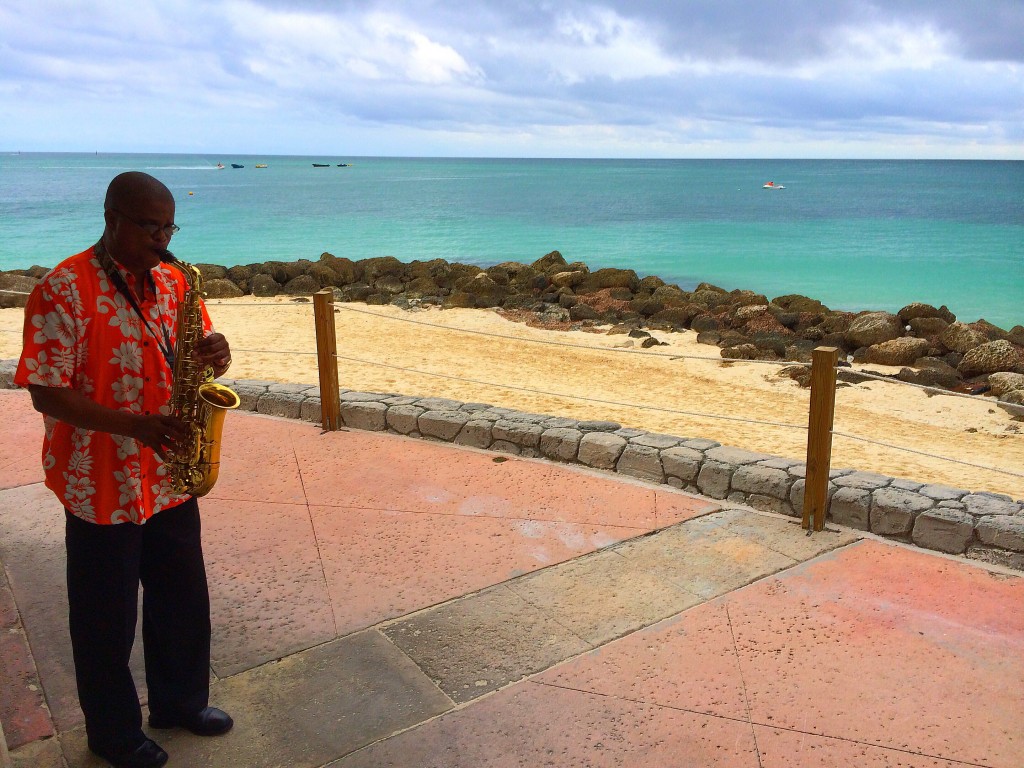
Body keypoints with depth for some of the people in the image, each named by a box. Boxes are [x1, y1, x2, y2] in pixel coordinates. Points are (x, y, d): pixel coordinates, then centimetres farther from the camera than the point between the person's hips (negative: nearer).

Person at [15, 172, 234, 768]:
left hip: (171, 477, 6)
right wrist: (134, 426, -27)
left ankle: (181, 702, 41)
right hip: (101, 487, -6)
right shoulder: (65, 288, -15)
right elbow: (46, 392, -16)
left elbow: (197, 352, 13)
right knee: (107, 618, 13)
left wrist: (216, 355, -12)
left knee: (183, 601, 18)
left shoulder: (174, 281, 5)